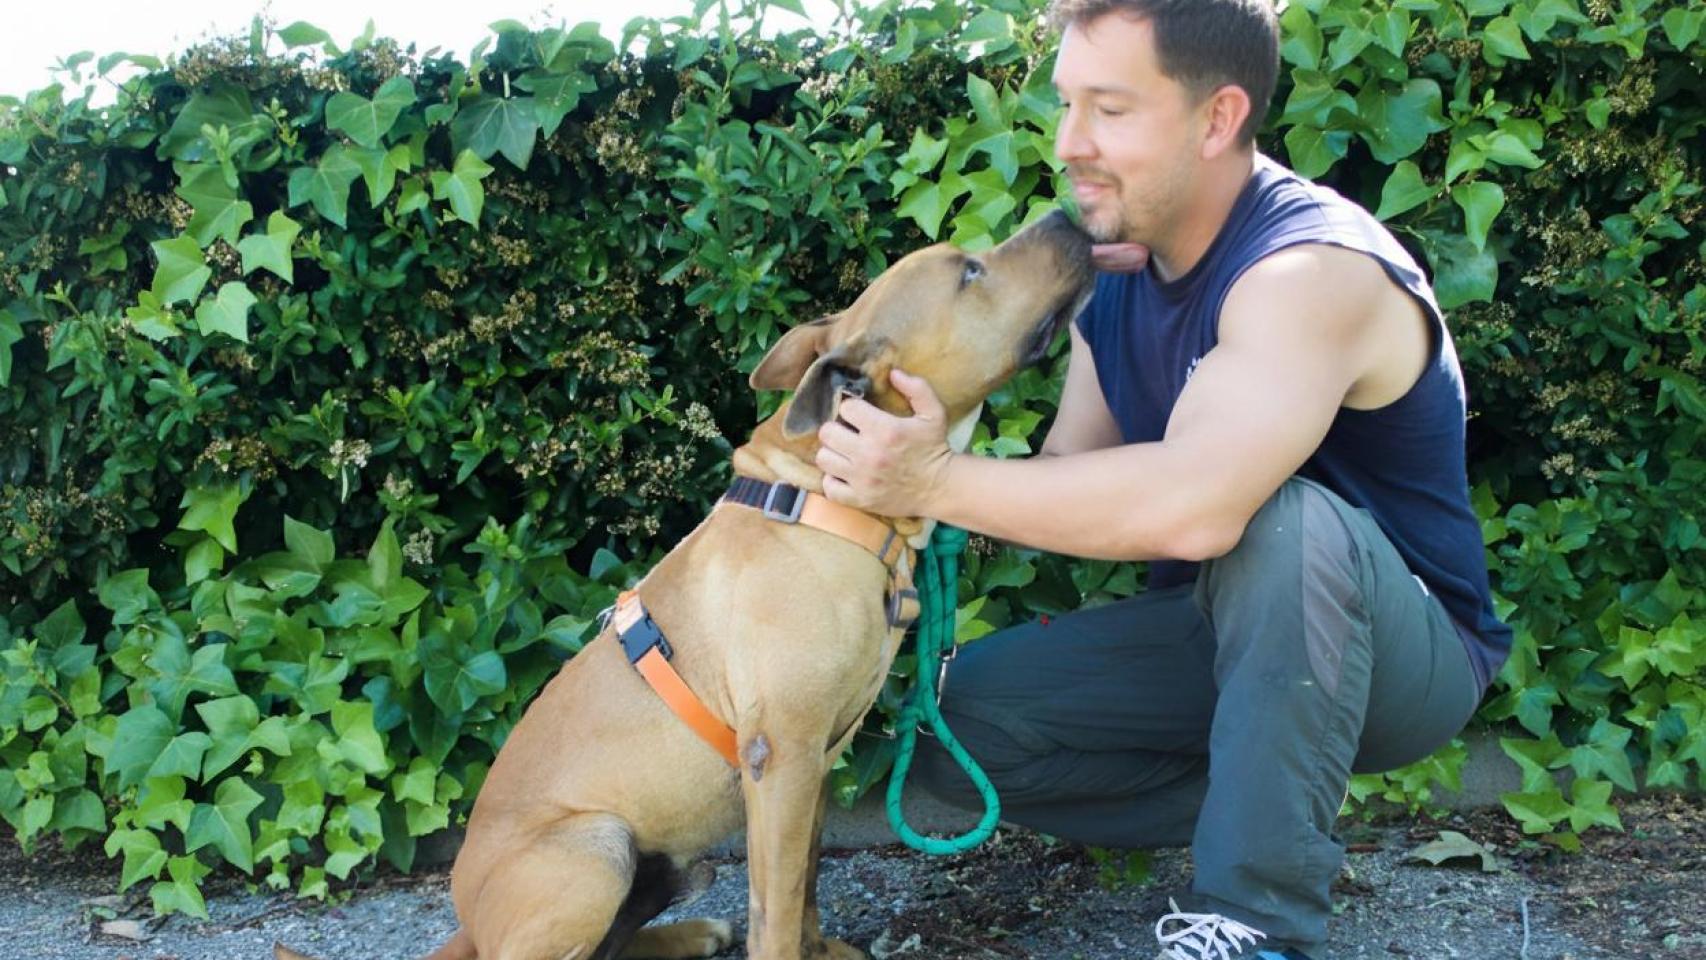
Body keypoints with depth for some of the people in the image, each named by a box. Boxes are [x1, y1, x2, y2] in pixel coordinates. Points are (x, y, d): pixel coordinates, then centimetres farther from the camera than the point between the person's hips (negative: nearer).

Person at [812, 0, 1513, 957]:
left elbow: (1196, 504, -43)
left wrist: (939, 482, -35)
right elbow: (1069, 481, -3)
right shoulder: (1116, 269, 0)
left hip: (1405, 656, -7)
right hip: (1222, 630, 7)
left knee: (1283, 517, -39)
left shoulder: (1315, 266, -28)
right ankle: (1275, 802, 0)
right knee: (961, 715, -5)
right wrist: (930, 471, -21)